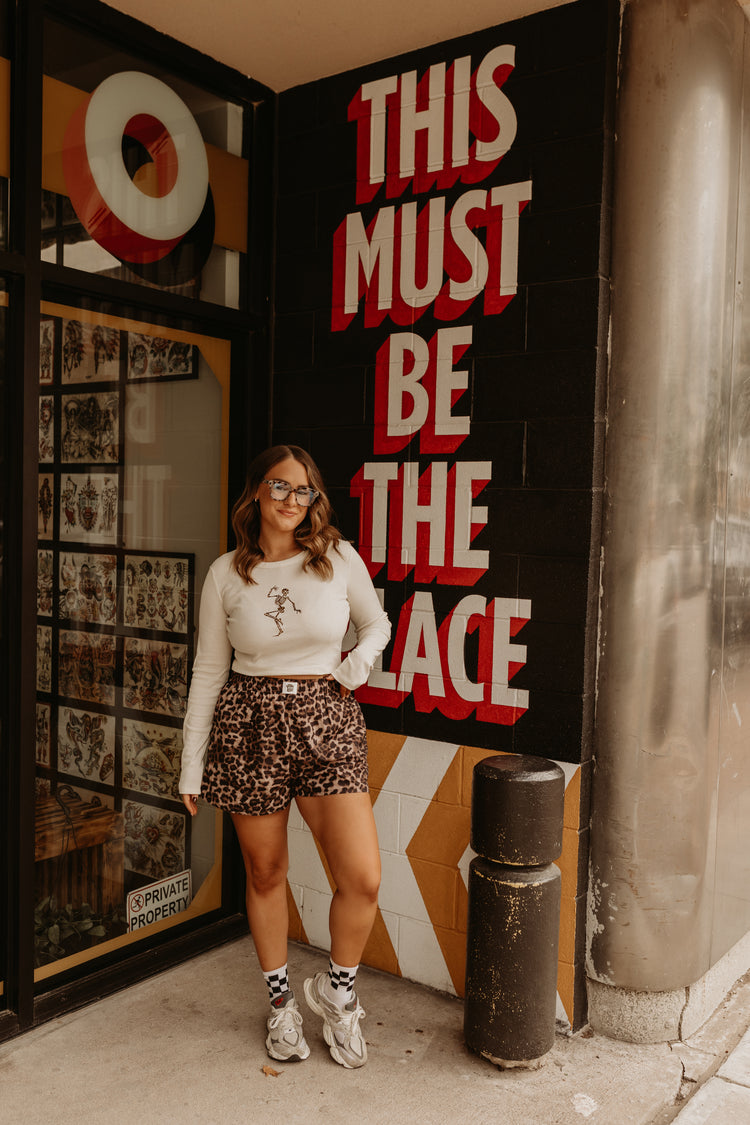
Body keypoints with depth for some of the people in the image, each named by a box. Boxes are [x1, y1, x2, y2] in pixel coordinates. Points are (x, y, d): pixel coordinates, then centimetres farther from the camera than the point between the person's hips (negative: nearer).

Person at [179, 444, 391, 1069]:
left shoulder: (340, 559, 0)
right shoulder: (226, 574, 1)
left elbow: (376, 625, 17)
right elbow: (209, 671, 6)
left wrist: (358, 664, -5)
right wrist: (192, 765, 7)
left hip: (329, 723, 0)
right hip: (251, 726, 0)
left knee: (363, 879, -7)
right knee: (265, 875, 12)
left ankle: (337, 991, 23)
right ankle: (281, 999, 37)